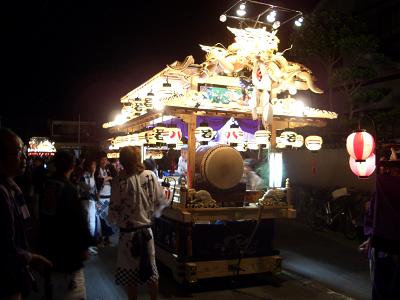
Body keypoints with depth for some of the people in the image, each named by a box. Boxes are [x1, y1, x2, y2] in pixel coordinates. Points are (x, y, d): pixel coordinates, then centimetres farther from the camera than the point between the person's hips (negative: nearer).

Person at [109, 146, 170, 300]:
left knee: (130, 274, 12)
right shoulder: (150, 175, -6)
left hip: (128, 232, -3)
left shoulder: (120, 180, -15)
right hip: (146, 229, 3)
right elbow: (161, 202, 0)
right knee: (150, 270, 18)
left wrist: (113, 219, 8)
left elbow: (114, 209, -12)